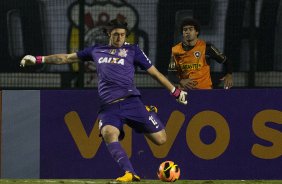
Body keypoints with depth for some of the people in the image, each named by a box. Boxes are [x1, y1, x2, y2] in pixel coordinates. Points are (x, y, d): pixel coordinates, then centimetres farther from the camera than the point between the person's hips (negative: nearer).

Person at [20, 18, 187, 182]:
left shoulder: (132, 50, 16)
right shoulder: (97, 50, 23)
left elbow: (154, 72, 18)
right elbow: (67, 58, 29)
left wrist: (176, 91, 14)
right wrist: (38, 60, 25)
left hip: (131, 101, -1)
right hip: (108, 106, 1)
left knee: (161, 139, -10)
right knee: (108, 133, -34)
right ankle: (130, 174, -41)